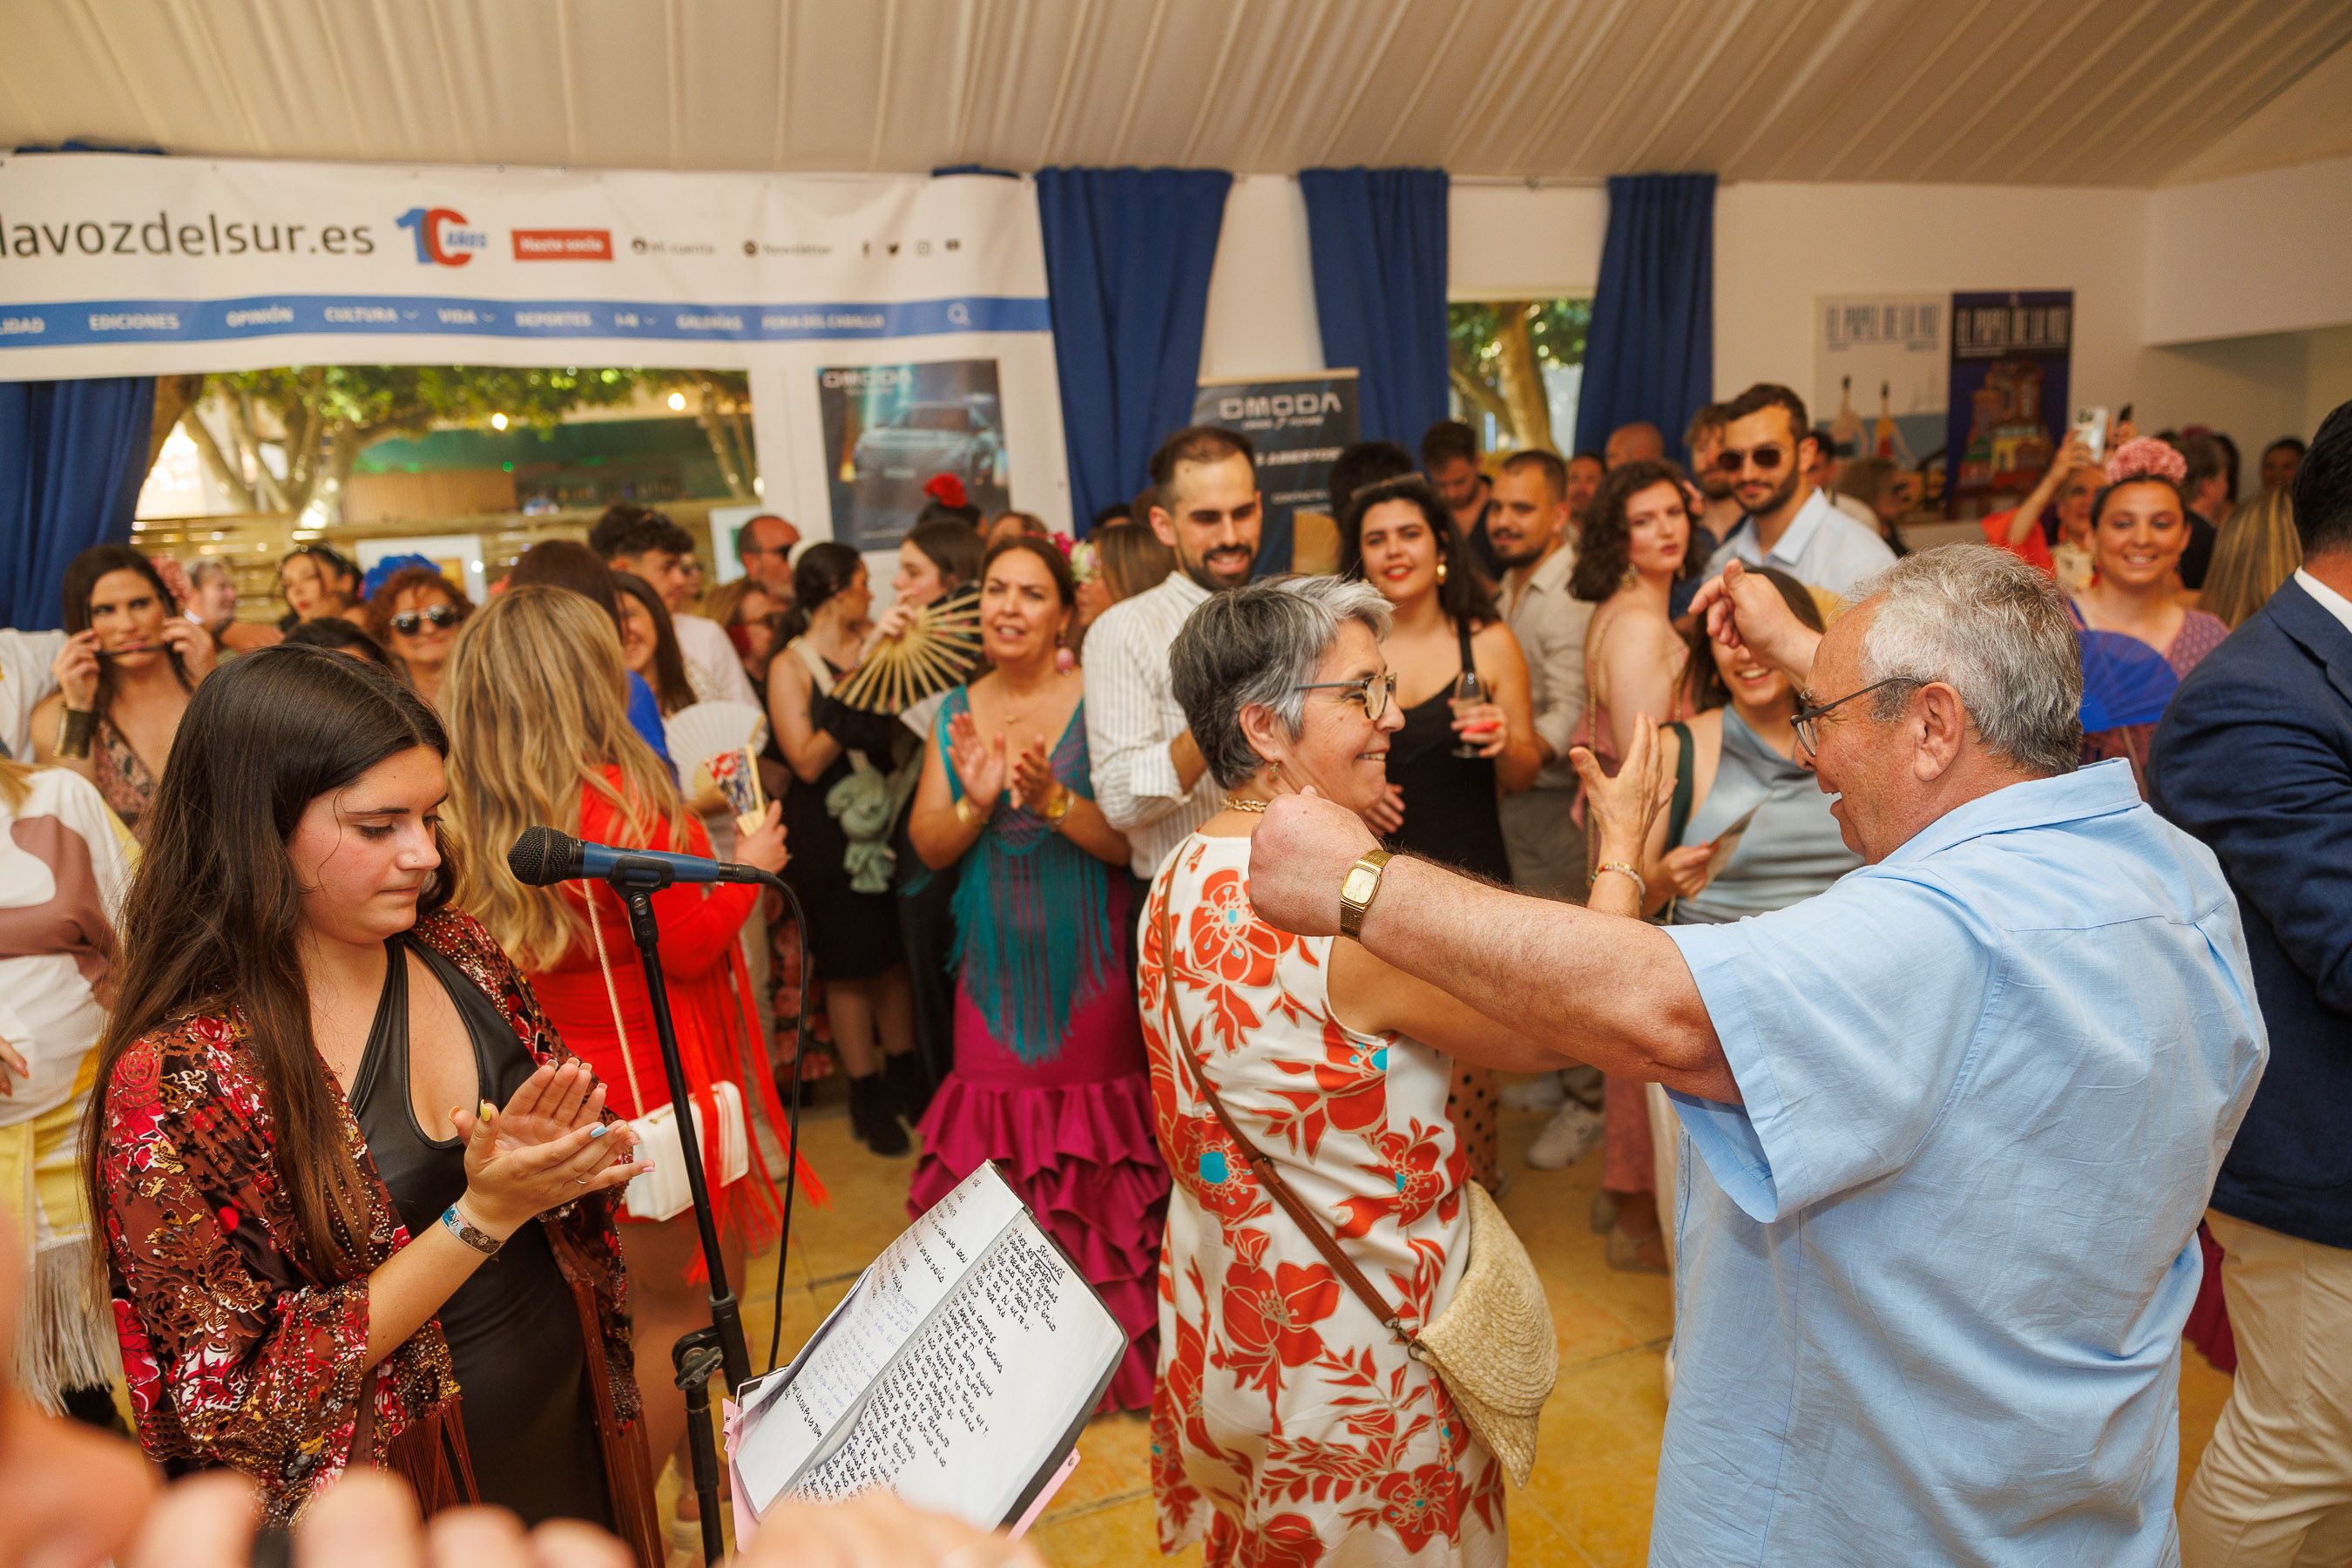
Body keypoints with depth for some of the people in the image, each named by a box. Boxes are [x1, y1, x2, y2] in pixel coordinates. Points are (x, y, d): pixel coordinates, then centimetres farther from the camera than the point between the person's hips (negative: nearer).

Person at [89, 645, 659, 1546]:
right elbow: (237, 1402, -18)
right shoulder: (173, 1081, -21)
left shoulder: (458, 955, -7)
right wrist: (482, 1216, -26)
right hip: (412, 1511, -4)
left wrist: (552, 1165, -17)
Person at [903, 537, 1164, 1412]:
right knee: (998, 1145, 7)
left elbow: (1132, 837, -12)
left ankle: (1109, 1350, 20)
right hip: (994, 962, 4)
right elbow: (928, 845, 4)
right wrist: (975, 801, -14)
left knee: (1092, 1140, 0)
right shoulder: (957, 712, 8)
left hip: (1089, 963, -4)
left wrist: (1054, 799, -27)